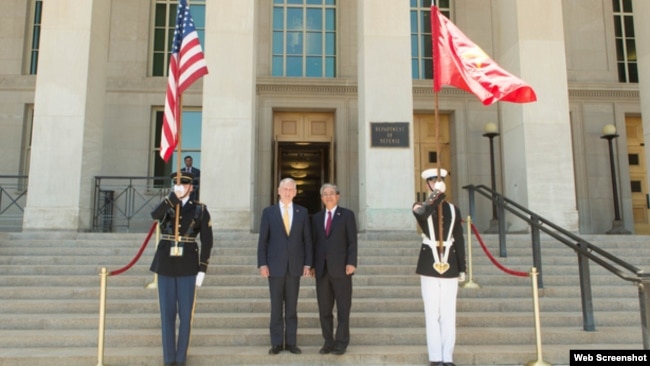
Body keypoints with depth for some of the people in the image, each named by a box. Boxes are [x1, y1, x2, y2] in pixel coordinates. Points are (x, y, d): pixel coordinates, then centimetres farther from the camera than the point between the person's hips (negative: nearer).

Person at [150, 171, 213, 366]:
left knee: (185, 314, 2)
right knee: (167, 314, 5)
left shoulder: (200, 209, 2)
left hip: (188, 267, -1)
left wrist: (202, 269, -6)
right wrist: (174, 195, -28)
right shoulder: (166, 206, 6)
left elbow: (207, 241, -1)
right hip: (165, 266, 2)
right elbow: (154, 214, -20)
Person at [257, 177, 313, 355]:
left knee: (292, 307, 7)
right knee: (276, 306, 5)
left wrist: (307, 263, -1)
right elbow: (263, 240, 1)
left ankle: (291, 342, 15)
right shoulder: (268, 212, 3)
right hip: (275, 266, -1)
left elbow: (307, 239, 5)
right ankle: (277, 343, 13)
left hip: (295, 266, 1)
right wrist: (262, 264, -6)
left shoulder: (302, 212, 6)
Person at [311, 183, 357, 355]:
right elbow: (314, 242, 12)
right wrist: (312, 264, 4)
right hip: (322, 269, 4)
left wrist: (351, 263, -13)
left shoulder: (347, 214, 3)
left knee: (343, 308, 2)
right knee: (324, 309, 7)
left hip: (340, 268, -4)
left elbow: (352, 241, -3)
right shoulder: (317, 217, 15)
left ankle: (341, 343, 10)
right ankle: (328, 342, 16)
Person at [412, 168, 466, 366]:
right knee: (432, 314, 3)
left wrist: (462, 268, 6)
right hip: (429, 267, -2)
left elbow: (459, 241, 9)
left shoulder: (453, 210, 10)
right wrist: (438, 194, -25)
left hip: (450, 267, 2)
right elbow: (424, 212, -25)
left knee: (449, 315, 5)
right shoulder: (420, 207, 3)